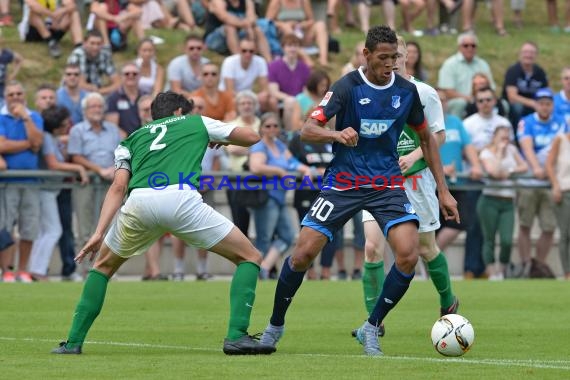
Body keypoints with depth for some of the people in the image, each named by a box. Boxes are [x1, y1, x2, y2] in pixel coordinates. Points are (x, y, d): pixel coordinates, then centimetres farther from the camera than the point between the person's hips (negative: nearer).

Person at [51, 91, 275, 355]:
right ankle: (236, 336, -4)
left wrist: (99, 233, 10)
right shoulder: (197, 122, 30)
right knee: (250, 258, 13)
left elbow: (119, 187, 16)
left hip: (139, 202, 3)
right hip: (181, 198, -3)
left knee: (103, 266, 30)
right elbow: (252, 137, 38)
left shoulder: (132, 139, 32)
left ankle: (73, 342, 21)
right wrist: (221, 140, 57)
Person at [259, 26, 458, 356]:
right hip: (343, 183, -2)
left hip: (386, 184, 2)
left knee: (409, 255, -18)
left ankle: (372, 328, 0)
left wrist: (443, 191, 11)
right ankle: (276, 325, 14)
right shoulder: (348, 87, -11)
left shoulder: (406, 91, 0)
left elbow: (427, 138, 14)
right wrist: (337, 134, -40)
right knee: (304, 254, -9)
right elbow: (308, 130, -18)